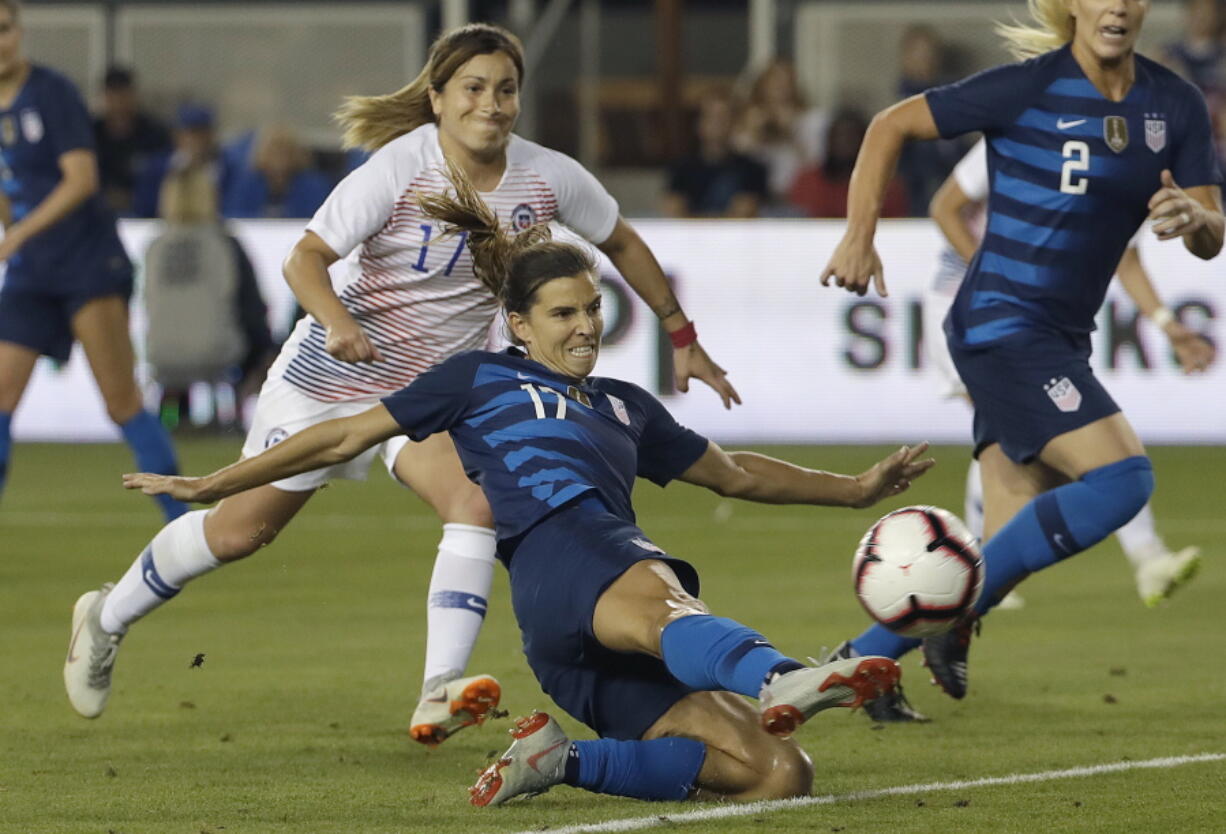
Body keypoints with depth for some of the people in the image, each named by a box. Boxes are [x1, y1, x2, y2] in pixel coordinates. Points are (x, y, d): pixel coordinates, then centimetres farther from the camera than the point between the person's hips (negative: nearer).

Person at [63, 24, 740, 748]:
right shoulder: (400, 168, -21)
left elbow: (622, 243, 8)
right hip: (336, 369, -3)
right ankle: (107, 619, 31)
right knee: (240, 530, 6)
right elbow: (305, 258, -22)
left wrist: (683, 336, 11)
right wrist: (337, 321, -42)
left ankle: (439, 696, -34)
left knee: (477, 503, -26)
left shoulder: (548, 177, -10)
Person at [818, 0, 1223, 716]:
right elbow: (891, 126, -1)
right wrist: (860, 238, -7)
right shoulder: (1030, 89, -11)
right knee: (1123, 477, -23)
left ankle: (857, 661, 15)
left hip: (1063, 337, 7)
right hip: (1002, 326, -7)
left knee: (1013, 555, 3)